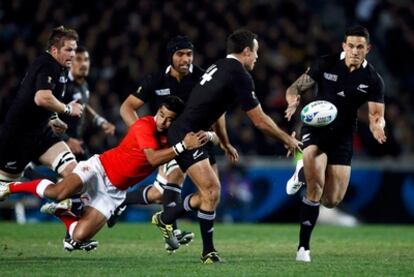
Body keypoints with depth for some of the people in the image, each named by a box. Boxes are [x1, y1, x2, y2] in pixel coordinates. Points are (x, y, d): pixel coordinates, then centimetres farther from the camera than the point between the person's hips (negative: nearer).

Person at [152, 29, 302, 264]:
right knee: (211, 191, -9)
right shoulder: (240, 76, -12)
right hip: (187, 135, -10)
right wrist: (287, 139, 5)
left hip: (182, 131, 10)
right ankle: (208, 252, -3)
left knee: (211, 191, 14)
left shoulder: (219, 67, 15)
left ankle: (165, 219, 26)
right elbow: (260, 121, -9)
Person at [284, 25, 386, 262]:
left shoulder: (373, 80, -7)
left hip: (342, 138, 3)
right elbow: (295, 88, -5)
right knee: (316, 186, -28)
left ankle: (304, 174, 33)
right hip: (315, 130, -3)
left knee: (332, 201, 4)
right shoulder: (326, 64, -8)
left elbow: (377, 116, -8)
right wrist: (294, 101, -29)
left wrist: (377, 127, -33)